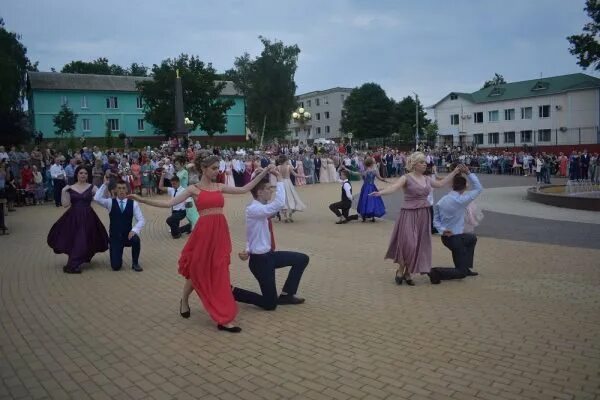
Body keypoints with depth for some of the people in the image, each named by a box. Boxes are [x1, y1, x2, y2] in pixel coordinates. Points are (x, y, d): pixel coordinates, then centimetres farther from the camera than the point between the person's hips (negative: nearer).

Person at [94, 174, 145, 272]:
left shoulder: (133, 203, -3)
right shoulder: (110, 202, -1)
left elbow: (141, 220, -6)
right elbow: (97, 198, -21)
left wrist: (134, 230, -23)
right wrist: (105, 184, -23)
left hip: (128, 235, 0)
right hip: (115, 237, 0)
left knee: (136, 239, -37)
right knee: (116, 266, -9)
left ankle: (135, 263, -9)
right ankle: (117, 257, 32)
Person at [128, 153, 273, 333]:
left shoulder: (220, 187, 13)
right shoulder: (194, 189, 2)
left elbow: (244, 189, 13)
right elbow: (168, 203, -3)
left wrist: (263, 173, 11)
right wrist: (141, 200, -10)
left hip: (221, 231, 3)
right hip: (204, 231, -3)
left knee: (220, 273, 3)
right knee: (197, 270, 9)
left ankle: (223, 319, 7)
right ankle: (184, 300, 39)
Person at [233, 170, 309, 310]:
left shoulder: (262, 209, 4)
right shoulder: (253, 209, -25)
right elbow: (279, 204, -40)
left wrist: (248, 250, -9)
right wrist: (280, 180, -30)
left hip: (269, 254, 9)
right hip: (260, 259, -9)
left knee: (302, 259, 9)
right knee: (270, 304, 0)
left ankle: (286, 295, 18)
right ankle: (232, 292, 11)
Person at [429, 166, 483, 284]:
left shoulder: (441, 201, 1)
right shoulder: (461, 200, -19)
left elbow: (436, 220, 0)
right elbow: (478, 188, -10)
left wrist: (442, 230, -13)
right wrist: (468, 173, -10)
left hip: (445, 237, 8)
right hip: (456, 239, -8)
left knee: (472, 238, 34)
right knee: (461, 272, 6)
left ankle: (467, 268, 36)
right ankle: (436, 273, -16)